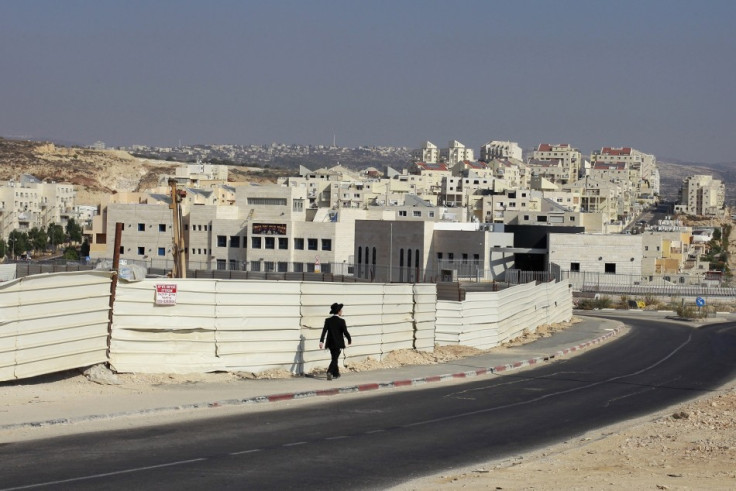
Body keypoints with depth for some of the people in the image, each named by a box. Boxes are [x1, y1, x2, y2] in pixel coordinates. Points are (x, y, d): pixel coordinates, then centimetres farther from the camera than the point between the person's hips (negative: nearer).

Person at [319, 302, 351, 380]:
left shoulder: (328, 320, 0)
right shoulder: (341, 321, -11)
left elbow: (324, 331, -6)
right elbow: (345, 332, -11)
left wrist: (321, 341, -10)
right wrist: (349, 340, 5)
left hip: (330, 343, 5)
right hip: (338, 343, -5)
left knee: (335, 358, 19)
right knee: (335, 359, -5)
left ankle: (336, 373, 26)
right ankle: (330, 372, -25)